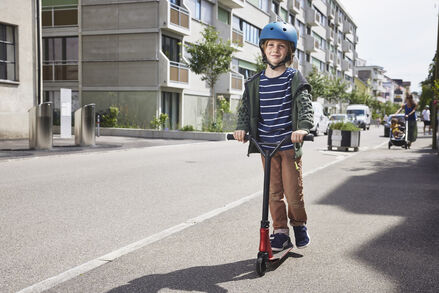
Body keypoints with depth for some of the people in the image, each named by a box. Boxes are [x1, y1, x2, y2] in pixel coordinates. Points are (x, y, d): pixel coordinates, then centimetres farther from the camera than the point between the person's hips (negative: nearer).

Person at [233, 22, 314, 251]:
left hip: (290, 144, -3)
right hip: (265, 144, 3)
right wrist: (242, 127, -10)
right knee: (273, 192, 7)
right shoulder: (255, 82, 7)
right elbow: (246, 107, 9)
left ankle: (299, 225, 27)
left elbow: (305, 105, -12)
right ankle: (280, 232, 20)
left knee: (293, 192, 1)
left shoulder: (294, 78, -2)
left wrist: (303, 127, -29)